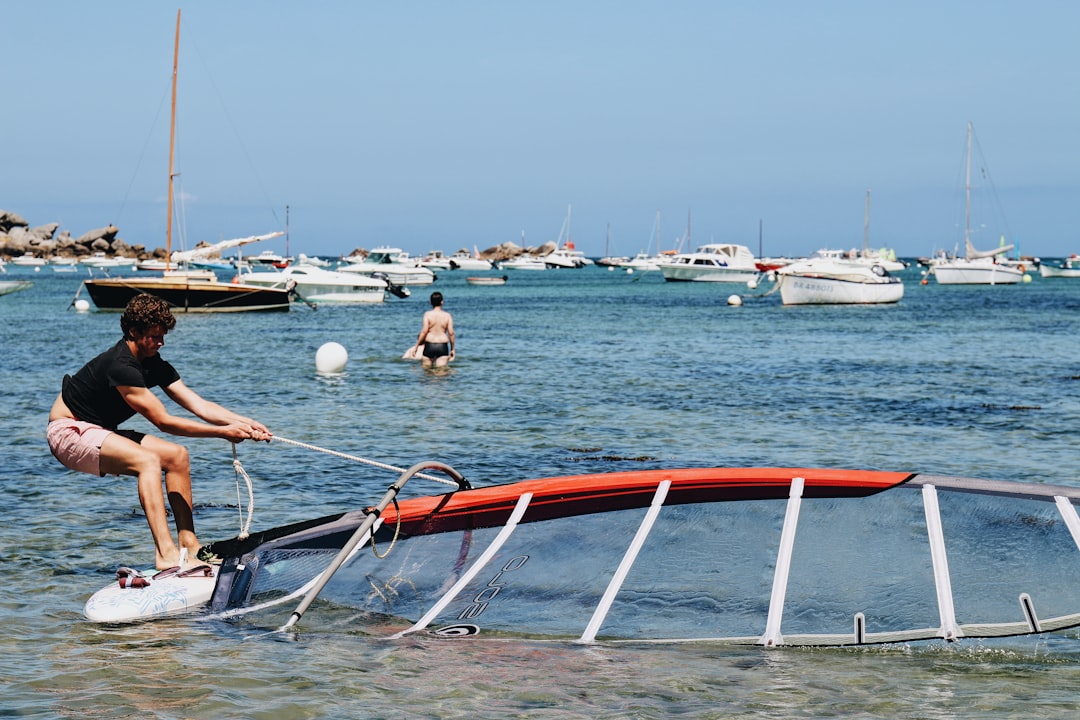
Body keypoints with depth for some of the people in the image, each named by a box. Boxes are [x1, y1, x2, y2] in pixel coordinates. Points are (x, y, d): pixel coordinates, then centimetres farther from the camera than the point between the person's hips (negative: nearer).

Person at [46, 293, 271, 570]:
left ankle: (188, 543, 2)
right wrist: (223, 432, -27)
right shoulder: (121, 366, -27)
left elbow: (201, 406, -3)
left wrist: (244, 422, -18)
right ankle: (166, 554, -38)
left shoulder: (155, 366, 1)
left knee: (177, 456, 1)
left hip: (100, 432, 10)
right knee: (148, 460, -29)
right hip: (69, 432, -10)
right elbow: (163, 422, -27)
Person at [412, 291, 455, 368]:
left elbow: (424, 331, -10)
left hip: (429, 346, -1)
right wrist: (452, 349, 8)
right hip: (443, 347, 1)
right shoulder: (447, 316, 1)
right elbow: (451, 333, -1)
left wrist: (417, 345, -2)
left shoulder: (427, 314, -4)